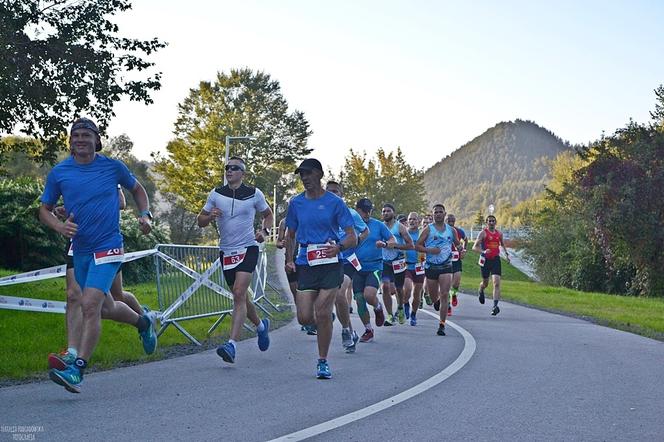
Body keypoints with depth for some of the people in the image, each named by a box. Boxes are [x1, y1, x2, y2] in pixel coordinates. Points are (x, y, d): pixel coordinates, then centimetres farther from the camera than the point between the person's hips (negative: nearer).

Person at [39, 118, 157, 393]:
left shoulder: (113, 167, -2)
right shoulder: (58, 172, 2)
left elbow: (137, 189, 15)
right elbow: (44, 210, 9)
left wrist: (145, 215, -1)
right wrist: (59, 226, -12)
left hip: (108, 248, -4)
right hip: (79, 249, 5)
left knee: (90, 306, -18)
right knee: (106, 307, 19)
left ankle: (77, 370, -14)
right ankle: (143, 322, 49)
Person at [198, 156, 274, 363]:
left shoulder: (254, 194, 0)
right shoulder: (216, 194, 5)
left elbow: (268, 215, 15)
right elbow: (200, 220, 9)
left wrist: (264, 231, -5)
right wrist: (210, 216, -13)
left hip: (248, 249, -4)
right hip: (226, 251, 4)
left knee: (239, 293, -19)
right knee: (240, 296, 14)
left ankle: (231, 345, -24)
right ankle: (261, 325, 42)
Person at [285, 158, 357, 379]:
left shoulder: (334, 202, -2)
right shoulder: (296, 203, 9)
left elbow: (352, 237, -3)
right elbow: (291, 235, 19)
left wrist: (338, 247, -23)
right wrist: (289, 260, 5)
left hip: (330, 265, -3)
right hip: (305, 265, 3)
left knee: (323, 314, -10)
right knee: (304, 317, -4)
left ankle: (323, 362, 5)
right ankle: (324, 326, 32)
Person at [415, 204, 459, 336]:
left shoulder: (451, 230, 8)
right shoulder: (428, 229, 0)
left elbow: (457, 244, 22)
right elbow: (417, 246, -2)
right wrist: (429, 250, -18)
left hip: (446, 266, 0)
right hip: (431, 266, 0)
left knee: (444, 296, -11)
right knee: (433, 295, 10)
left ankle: (442, 325, -6)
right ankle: (437, 299, 49)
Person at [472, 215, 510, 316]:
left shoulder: (499, 233, 8)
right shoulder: (483, 233, -6)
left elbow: (502, 244, 28)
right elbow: (474, 247, -12)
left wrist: (506, 253, 16)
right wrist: (483, 252, -30)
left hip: (496, 260, 2)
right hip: (485, 260, -2)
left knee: (496, 283, -12)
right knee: (485, 282, 13)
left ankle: (495, 305, -15)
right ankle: (481, 291, 50)